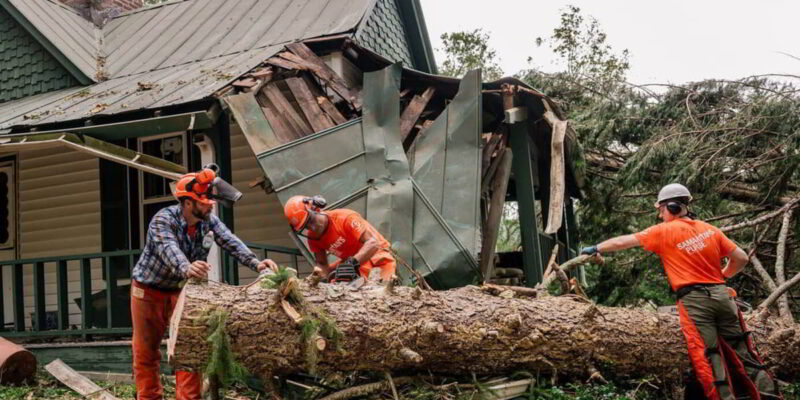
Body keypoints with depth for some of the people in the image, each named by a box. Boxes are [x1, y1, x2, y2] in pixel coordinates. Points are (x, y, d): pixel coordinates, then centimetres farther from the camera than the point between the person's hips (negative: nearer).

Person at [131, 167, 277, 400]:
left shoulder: (209, 221, -11)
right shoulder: (163, 220, -27)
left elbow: (230, 242, -23)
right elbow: (169, 249, -46)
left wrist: (255, 263, -41)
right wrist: (186, 268, -68)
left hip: (182, 290, 4)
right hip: (149, 291, -4)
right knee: (146, 351, 5)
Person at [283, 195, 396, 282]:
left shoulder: (345, 218, -25)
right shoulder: (313, 238, -3)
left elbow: (373, 243, -34)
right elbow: (322, 264, 1)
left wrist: (353, 263, -46)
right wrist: (321, 272, -24)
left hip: (377, 256, -7)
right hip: (351, 261, 8)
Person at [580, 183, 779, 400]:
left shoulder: (664, 231, 1)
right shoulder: (710, 229, 14)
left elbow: (622, 242, 6)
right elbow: (741, 258, 16)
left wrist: (595, 248, 20)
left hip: (694, 300, -5)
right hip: (721, 295, 5)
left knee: (708, 357, -7)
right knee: (742, 352, 8)